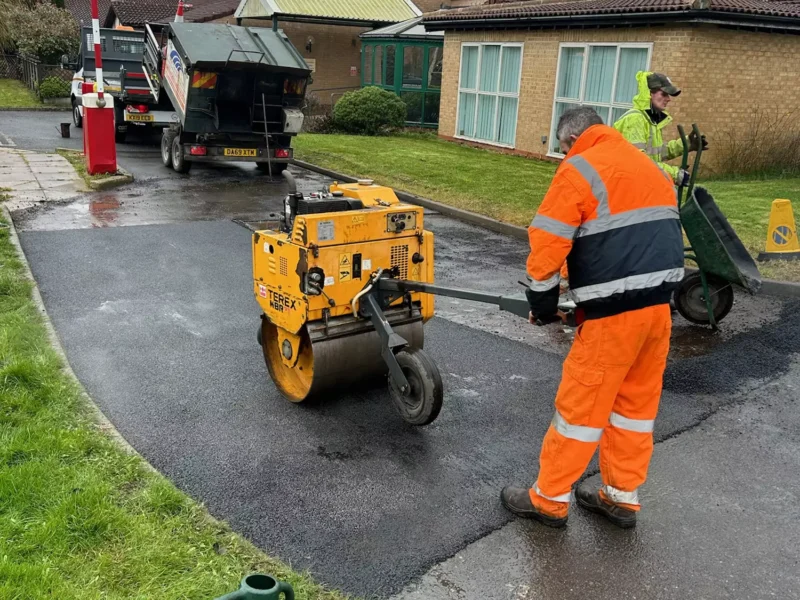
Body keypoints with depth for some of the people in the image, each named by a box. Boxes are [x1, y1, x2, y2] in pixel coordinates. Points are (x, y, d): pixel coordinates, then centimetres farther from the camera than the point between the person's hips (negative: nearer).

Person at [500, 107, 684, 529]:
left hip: (614, 313, -8)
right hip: (659, 305, 8)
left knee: (580, 406, 3)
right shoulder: (650, 169, 18)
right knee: (636, 403, 17)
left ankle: (549, 500, 17)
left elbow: (547, 244, -12)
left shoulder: (578, 170, -8)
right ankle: (622, 497, 29)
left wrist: (542, 301, 2)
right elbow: (656, 239, 19)